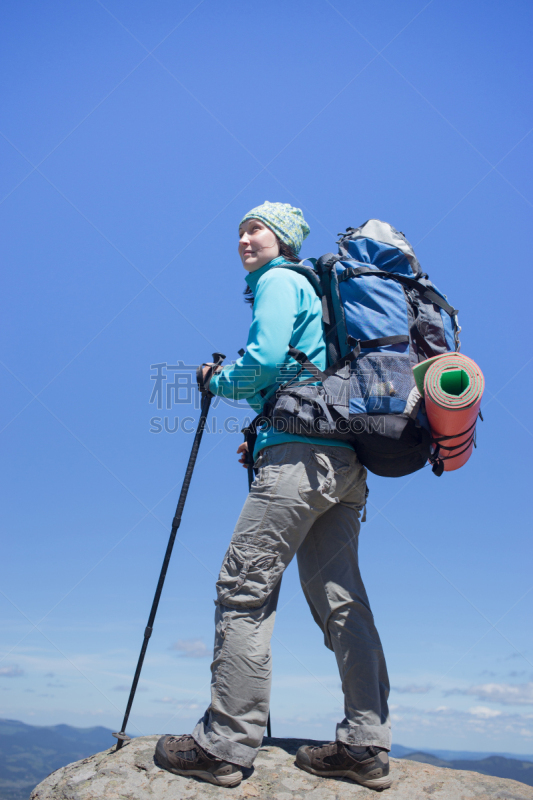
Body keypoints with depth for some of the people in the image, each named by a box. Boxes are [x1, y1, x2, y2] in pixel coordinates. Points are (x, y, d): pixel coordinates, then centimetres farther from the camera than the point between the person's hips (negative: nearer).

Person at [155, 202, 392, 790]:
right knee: (340, 599, 6)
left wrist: (217, 381, 6)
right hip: (346, 459, 10)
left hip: (301, 455, -10)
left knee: (243, 589, -8)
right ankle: (367, 746, 8)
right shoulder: (312, 290, 30)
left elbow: (264, 362, -13)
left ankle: (224, 745, -4)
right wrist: (263, 437, 22)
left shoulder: (278, 281, 3)